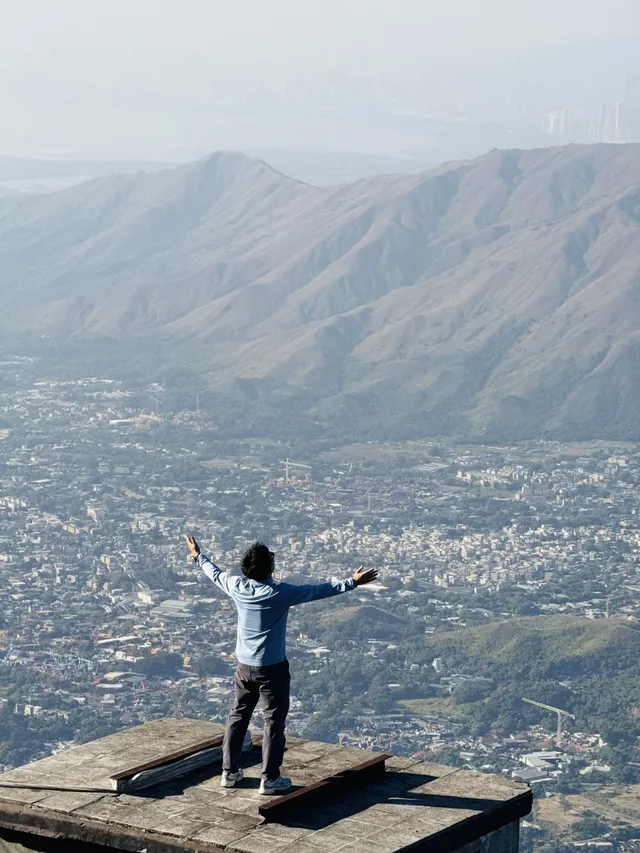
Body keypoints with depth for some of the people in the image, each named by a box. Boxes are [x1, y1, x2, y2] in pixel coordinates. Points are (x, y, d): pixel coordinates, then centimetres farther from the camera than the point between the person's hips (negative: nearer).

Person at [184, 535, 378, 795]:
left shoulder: (238, 587, -7)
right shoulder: (280, 593, -21)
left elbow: (216, 574, 13)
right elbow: (317, 590, -17)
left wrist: (199, 557, 31)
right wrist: (352, 582, -11)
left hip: (244, 666, 5)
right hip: (272, 667, -5)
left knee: (238, 715, 17)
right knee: (274, 721, 3)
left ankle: (229, 772, 24)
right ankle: (270, 779, 5)